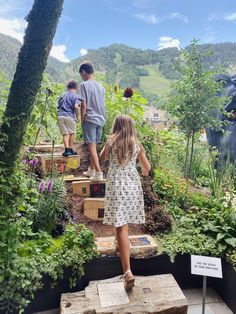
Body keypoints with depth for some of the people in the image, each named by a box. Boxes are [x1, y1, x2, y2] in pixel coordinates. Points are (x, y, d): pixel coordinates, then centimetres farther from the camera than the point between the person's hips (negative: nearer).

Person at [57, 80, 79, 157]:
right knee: (72, 133, 12)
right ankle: (70, 149, 17)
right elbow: (76, 106, -12)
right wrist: (77, 117, -2)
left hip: (60, 116, 4)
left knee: (65, 133, 4)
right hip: (69, 116, -4)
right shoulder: (74, 96, 2)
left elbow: (58, 106, 20)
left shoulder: (63, 95, 19)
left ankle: (67, 149, -8)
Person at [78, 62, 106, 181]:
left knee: (92, 147, -5)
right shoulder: (100, 86, 13)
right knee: (93, 145, 16)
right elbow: (103, 105, 14)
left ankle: (98, 173, -9)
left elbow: (84, 105, -12)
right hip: (100, 119, 7)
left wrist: (82, 121, -4)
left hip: (90, 119, -7)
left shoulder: (84, 85, -6)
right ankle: (91, 170, 27)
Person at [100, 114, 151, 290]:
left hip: (117, 185, -3)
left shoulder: (112, 140, -1)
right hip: (133, 185, 4)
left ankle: (128, 271, -9)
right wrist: (144, 172, 32)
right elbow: (147, 167, 9)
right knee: (125, 222, 25)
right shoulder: (136, 143, 5)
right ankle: (125, 246, 47)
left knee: (121, 226, -5)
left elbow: (102, 158, 15)